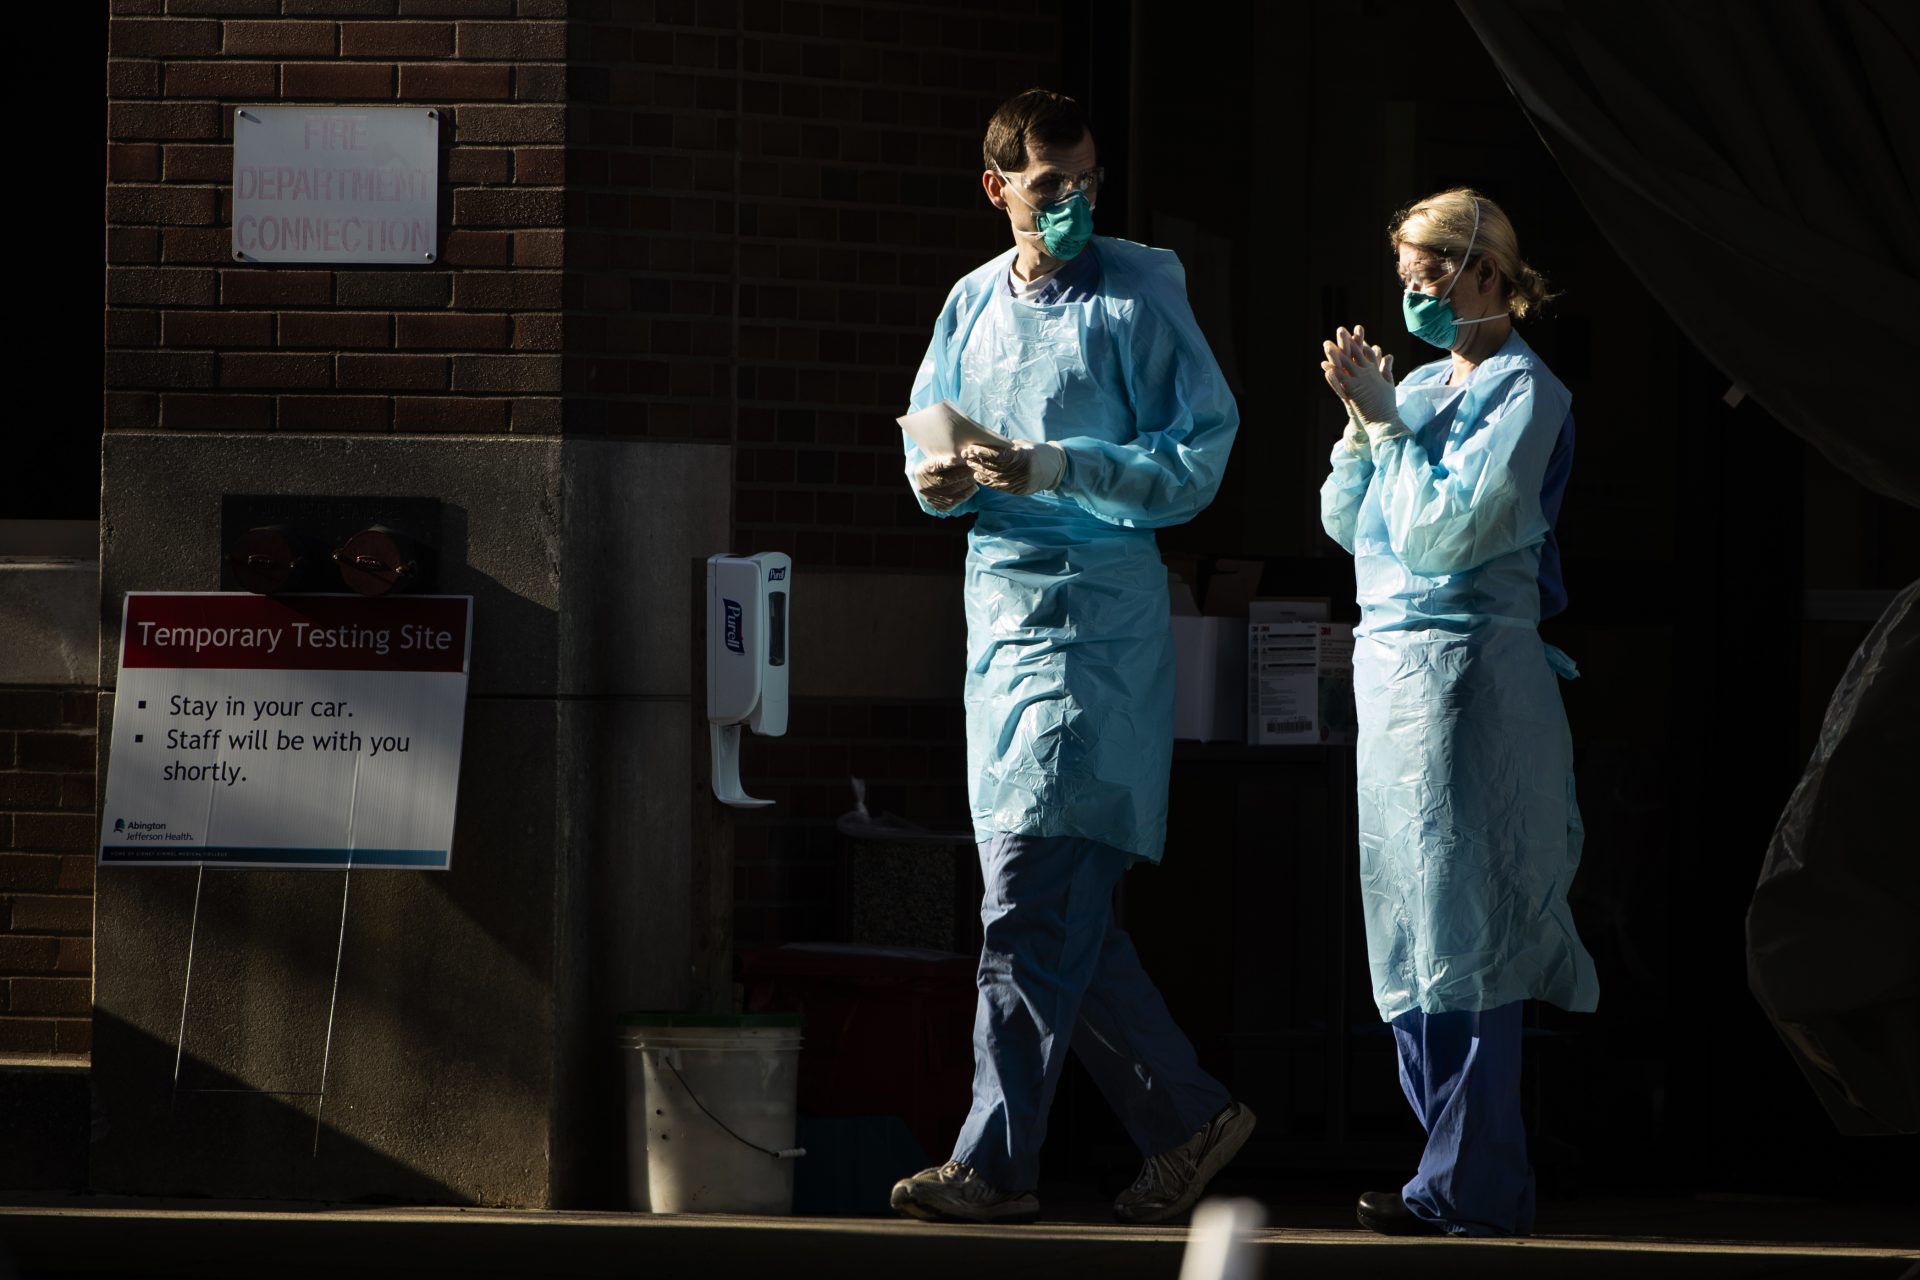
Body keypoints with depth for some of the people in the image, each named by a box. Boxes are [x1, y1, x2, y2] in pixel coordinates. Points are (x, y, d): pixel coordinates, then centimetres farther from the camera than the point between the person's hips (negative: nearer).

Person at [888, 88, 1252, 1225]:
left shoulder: (1138, 298, -4)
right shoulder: (974, 304, 15)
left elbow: (1200, 455, -8)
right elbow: (931, 444, 22)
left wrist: (1061, 470, -18)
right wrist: (938, 479, -1)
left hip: (1097, 606, -7)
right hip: (999, 605, 7)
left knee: (1031, 897, -12)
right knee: (1063, 910, 8)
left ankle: (998, 1162, -13)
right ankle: (1189, 1116, 19)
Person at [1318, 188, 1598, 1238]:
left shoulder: (1524, 393, -7)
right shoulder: (1421, 386, 16)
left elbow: (1447, 527, -16)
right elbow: (1346, 523, 14)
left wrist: (1388, 421, -11)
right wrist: (1362, 422, 0)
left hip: (1467, 665, -9)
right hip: (1387, 658, 9)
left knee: (1460, 924, -9)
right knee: (1405, 919, 9)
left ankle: (1472, 1188, -9)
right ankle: (1460, 1162, 14)